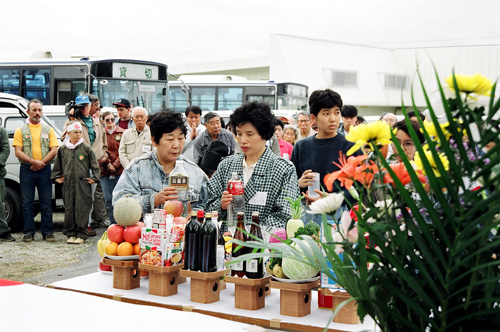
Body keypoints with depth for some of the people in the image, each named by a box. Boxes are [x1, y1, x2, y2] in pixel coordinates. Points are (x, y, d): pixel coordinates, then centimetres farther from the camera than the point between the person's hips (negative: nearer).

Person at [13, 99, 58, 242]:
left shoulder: (48, 130, 12)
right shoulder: (21, 130, 8)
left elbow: (54, 150, 3)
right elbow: (18, 152, -2)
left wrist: (41, 163, -10)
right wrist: (34, 162, -15)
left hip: (44, 170, 1)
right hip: (27, 170, -1)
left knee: (46, 202, 1)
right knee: (27, 202, 2)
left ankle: (47, 232, 7)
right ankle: (29, 232, 8)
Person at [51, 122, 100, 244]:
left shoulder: (86, 148, 1)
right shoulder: (63, 149, 9)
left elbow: (94, 164, 4)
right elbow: (58, 165, 21)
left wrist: (94, 178, 0)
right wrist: (56, 177, 14)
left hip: (83, 183, -3)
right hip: (68, 184, 3)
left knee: (82, 209, -3)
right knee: (69, 209, 5)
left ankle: (81, 235, 3)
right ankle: (71, 234, 15)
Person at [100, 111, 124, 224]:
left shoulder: (122, 133, 7)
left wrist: (115, 165, -7)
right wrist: (108, 164, -6)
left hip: (120, 170, -1)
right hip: (105, 171, 2)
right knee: (108, 200, 1)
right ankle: (113, 224, 8)